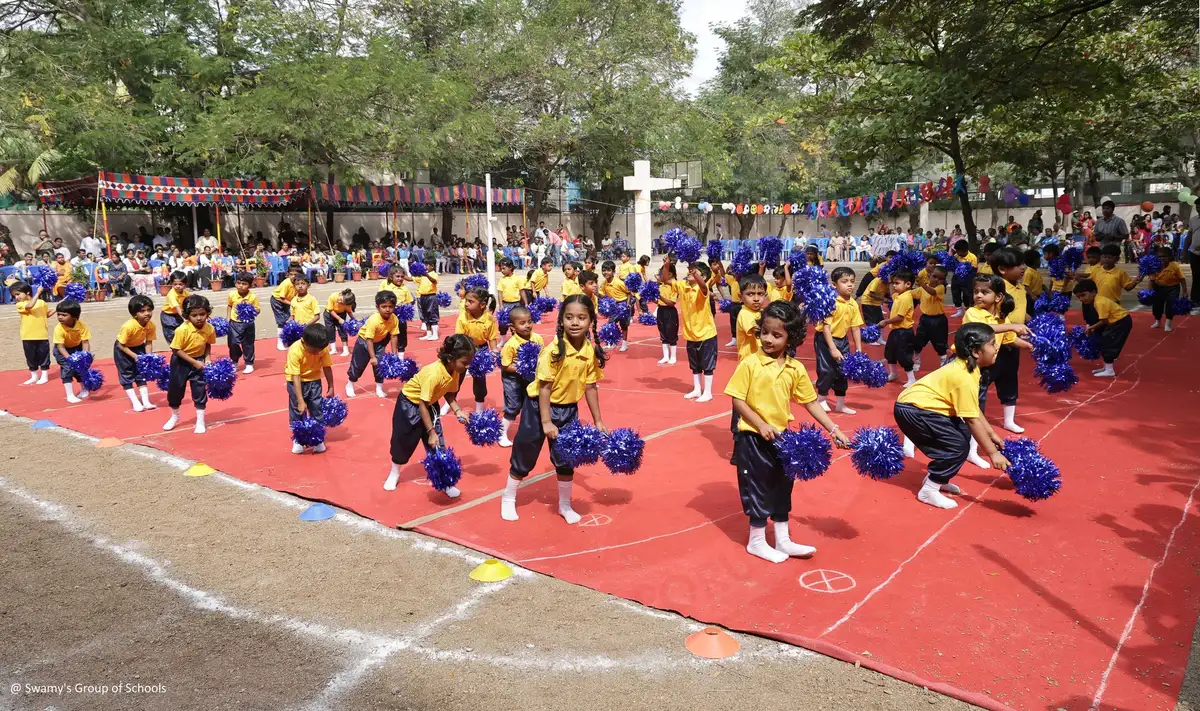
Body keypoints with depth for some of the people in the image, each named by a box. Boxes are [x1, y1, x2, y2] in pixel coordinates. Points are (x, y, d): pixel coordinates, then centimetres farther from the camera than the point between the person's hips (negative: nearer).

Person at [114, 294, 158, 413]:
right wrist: (134, 356, -30)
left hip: (138, 347, 5)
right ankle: (136, 403, 1)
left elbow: (148, 343, -11)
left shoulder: (151, 326, -21)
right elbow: (121, 345, -28)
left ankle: (146, 401, 10)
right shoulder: (128, 326, -36)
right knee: (127, 375, -2)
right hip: (122, 349, -5)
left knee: (141, 373, 7)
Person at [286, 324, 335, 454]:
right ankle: (298, 440, 17)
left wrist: (330, 388, 0)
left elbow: (327, 368, -8)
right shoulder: (295, 351, -32)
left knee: (317, 409, 3)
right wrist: (300, 401, -34)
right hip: (297, 381, -3)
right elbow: (296, 377, -32)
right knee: (297, 410, 1)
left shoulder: (322, 348, -23)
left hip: (314, 380, 3)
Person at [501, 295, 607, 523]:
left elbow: (590, 386, 2)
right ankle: (508, 499, 30)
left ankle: (565, 505, 32)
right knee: (524, 457, 9)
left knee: (566, 459, 13)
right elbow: (544, 388, -21)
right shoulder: (553, 350, -25)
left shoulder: (592, 351, -9)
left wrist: (598, 420, 6)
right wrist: (546, 422, -20)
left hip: (569, 410, 4)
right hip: (540, 407, -4)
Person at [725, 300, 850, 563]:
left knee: (782, 489, 16)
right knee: (758, 489, 6)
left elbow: (811, 403, 4)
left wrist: (834, 430, -1)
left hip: (781, 437, 5)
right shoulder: (750, 364, -14)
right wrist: (761, 425, -20)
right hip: (753, 438, -5)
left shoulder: (796, 369, -2)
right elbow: (737, 401, -13)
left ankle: (783, 540, 32)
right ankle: (757, 542, 24)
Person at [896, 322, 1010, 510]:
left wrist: (992, 434, 17)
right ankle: (928, 491, -2)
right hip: (911, 409, -10)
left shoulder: (968, 368, 7)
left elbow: (974, 409, 14)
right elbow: (973, 419, -22)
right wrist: (992, 453, -18)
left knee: (965, 435, 14)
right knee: (959, 446, -12)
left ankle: (935, 479, 24)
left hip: (920, 405, 10)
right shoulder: (964, 377, -23)